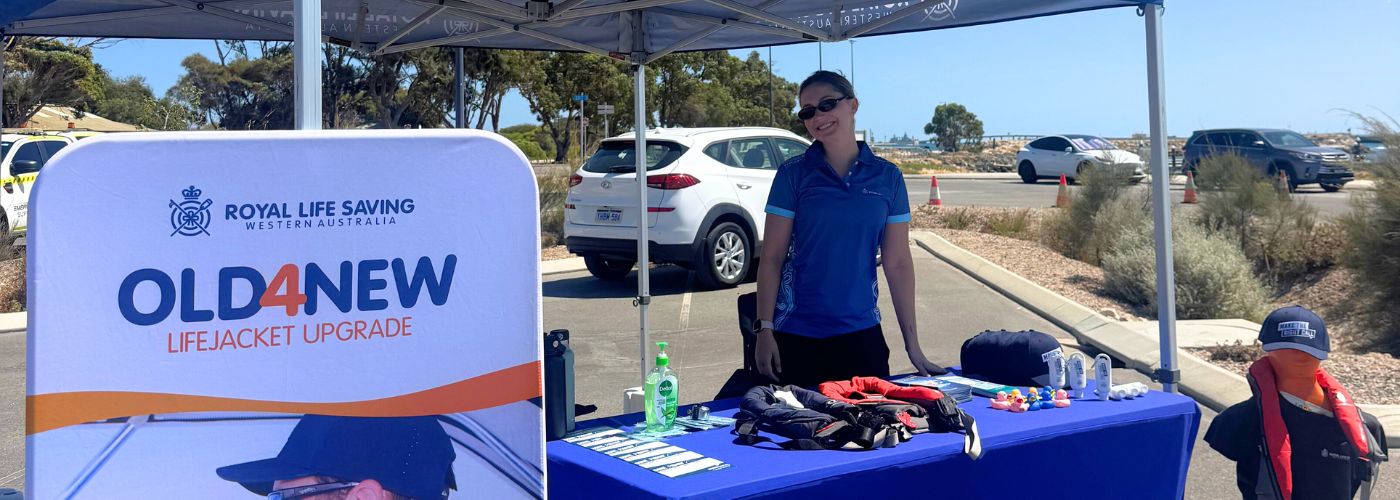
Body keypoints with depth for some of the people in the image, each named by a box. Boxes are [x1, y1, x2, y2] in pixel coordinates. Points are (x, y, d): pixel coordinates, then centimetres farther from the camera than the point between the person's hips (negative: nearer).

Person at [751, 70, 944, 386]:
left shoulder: (888, 177, 3)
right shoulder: (793, 174, -2)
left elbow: (898, 263, 4)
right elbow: (772, 258, -3)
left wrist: (912, 345, 2)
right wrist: (764, 329, -10)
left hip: (862, 334, 2)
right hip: (796, 336, -1)